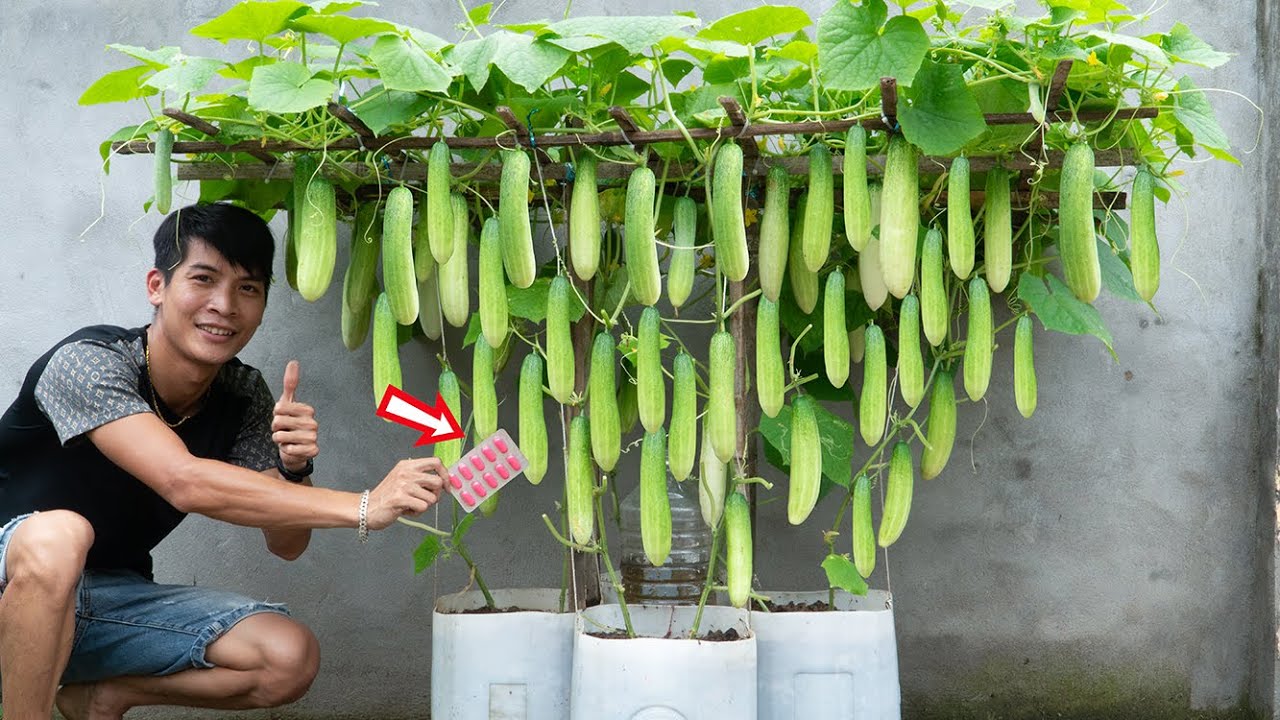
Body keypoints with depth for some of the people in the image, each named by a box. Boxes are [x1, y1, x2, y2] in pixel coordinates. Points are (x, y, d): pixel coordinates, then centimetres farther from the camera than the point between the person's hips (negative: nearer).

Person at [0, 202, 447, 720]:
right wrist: (364, 508, -38)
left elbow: (285, 544, -3)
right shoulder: (88, 361, -23)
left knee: (291, 659, -13)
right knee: (56, 536, -39)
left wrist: (294, 469, -27)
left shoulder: (243, 397, -5)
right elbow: (185, 483, -36)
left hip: (112, 600, 6)